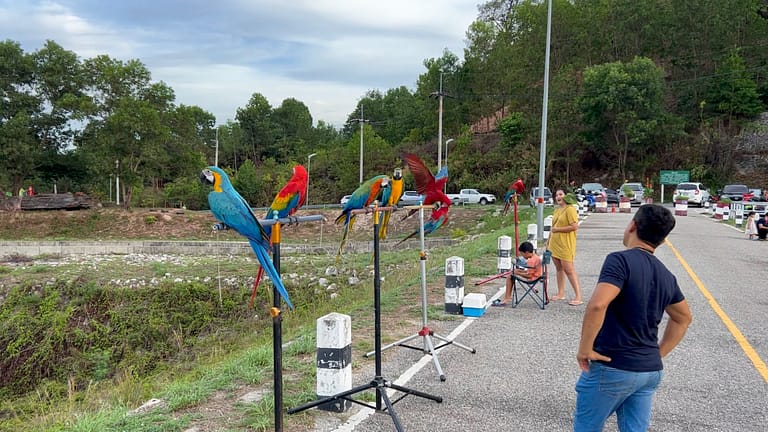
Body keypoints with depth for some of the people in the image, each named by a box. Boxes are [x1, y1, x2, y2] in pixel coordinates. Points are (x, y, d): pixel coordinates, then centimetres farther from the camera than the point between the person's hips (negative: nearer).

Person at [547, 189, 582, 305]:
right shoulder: (556, 210, 15)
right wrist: (549, 240, 22)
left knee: (568, 269, -10)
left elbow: (575, 226, -20)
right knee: (559, 268, 13)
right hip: (555, 243, 9)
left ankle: (578, 296, -6)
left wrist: (558, 229, -17)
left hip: (565, 244, -9)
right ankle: (561, 293, 21)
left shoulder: (570, 209, -11)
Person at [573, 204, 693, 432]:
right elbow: (683, 318, 24)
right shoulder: (666, 275, 8)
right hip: (651, 371, 7)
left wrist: (584, 348, -18)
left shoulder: (621, 260, -15)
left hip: (611, 368, -6)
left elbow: (597, 305, -30)